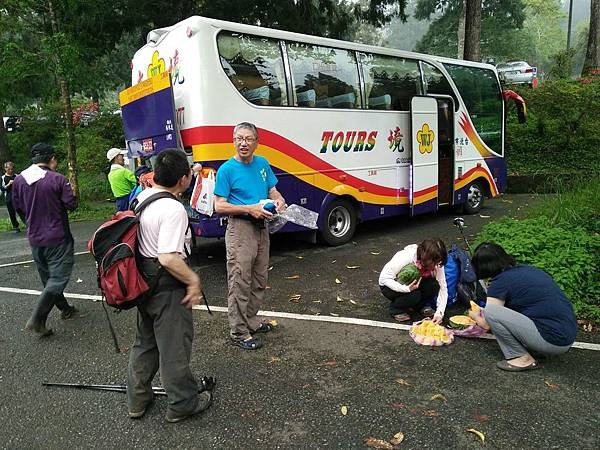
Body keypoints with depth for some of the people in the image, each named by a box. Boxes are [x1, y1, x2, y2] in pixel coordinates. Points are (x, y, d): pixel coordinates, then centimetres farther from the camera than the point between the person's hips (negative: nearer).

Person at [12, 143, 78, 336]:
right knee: (59, 277, 0)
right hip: (57, 237, -6)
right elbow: (71, 205, -12)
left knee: (48, 277, 19)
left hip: (35, 238, 6)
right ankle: (37, 319, -7)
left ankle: (64, 308, 33)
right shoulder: (57, 179, -16)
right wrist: (72, 191, 7)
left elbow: (18, 206, 11)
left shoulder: (19, 180, 1)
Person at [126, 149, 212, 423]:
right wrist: (194, 280, -19)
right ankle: (182, 404, 26)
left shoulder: (141, 197, 1)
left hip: (143, 280, 9)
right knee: (174, 347, 8)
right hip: (167, 286, -9)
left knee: (145, 342, 24)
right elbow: (169, 258, -30)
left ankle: (137, 400, 39)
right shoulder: (173, 209, -26)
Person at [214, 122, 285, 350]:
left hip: (261, 227, 7)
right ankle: (239, 333, 7)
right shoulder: (227, 169, -9)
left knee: (259, 280, 16)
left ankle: (251, 320, 33)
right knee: (240, 282, -3)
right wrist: (250, 208, -21)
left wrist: (279, 200, -7)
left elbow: (272, 190, 17)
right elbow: (219, 206, -11)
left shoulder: (263, 163, 7)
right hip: (240, 228, -7)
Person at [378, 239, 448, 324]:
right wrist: (406, 288, -43)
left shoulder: (437, 264, -21)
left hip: (414, 284, 5)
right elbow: (384, 278, -32)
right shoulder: (405, 258, -35)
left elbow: (443, 287, -18)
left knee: (434, 286, -24)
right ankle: (396, 309, -4)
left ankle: (420, 305, 5)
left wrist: (439, 313, -28)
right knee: (414, 294, -34)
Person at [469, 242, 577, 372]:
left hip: (553, 343, -9)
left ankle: (523, 359, -2)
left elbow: (486, 325, -1)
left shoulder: (500, 282, -11)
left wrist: (474, 316, 23)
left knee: (490, 311, -11)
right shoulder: (527, 269, 12)